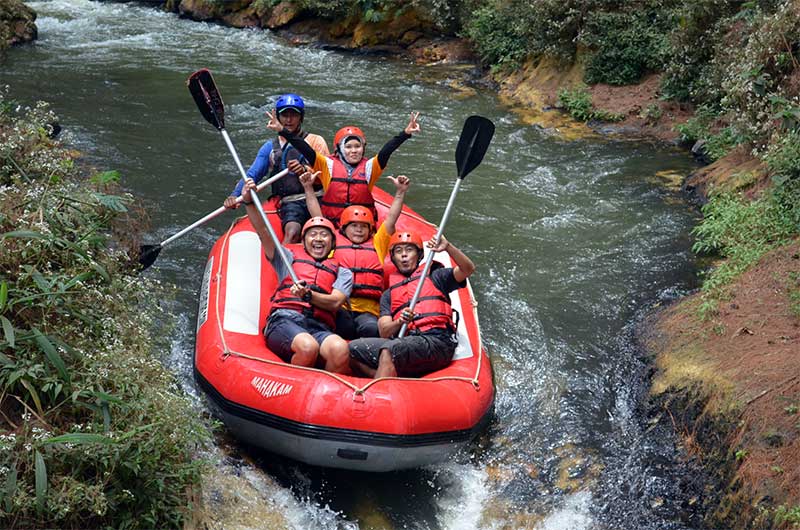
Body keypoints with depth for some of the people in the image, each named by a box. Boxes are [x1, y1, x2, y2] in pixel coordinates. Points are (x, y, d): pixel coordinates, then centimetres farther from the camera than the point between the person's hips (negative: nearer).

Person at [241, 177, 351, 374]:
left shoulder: (342, 272, 25)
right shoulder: (290, 257, 27)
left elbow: (335, 303, 7)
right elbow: (263, 233, 14)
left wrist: (308, 295, -12)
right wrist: (249, 202, 0)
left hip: (320, 327, 1)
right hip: (284, 320, -1)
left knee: (340, 350, -35)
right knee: (308, 347, -36)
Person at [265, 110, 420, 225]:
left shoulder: (369, 166, 7)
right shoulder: (329, 165, 4)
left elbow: (386, 152, -6)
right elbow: (306, 150, -4)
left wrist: (405, 133, -20)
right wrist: (282, 130, -13)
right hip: (332, 224, 0)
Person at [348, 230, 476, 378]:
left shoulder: (435, 277, 22)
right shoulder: (388, 295, 28)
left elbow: (468, 269, 6)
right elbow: (384, 332, 13)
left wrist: (448, 247, -9)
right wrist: (399, 322, -10)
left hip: (437, 341, -4)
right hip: (403, 342, 4)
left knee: (388, 350, -33)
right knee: (353, 349, -16)